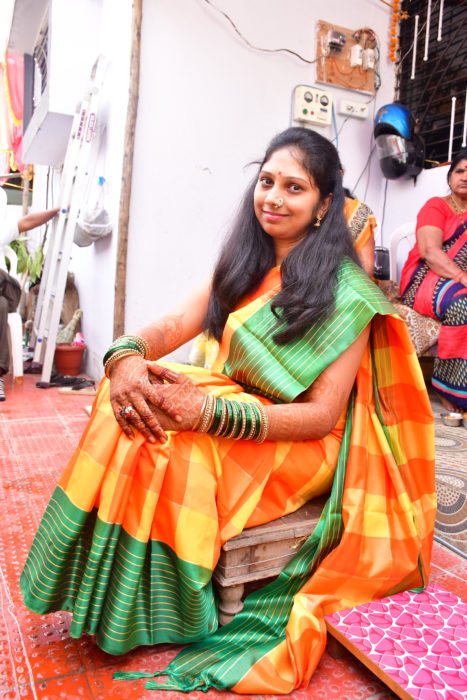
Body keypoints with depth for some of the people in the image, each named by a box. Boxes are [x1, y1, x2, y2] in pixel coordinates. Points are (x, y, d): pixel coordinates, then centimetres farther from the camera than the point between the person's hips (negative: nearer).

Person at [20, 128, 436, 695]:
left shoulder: (345, 291, -14)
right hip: (233, 403, 6)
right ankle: (105, 596, -5)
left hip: (301, 443, -6)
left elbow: (323, 415, -19)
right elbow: (178, 323, -2)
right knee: (135, 401, -18)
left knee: (163, 438, -27)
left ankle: (148, 615, -3)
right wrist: (126, 354, -26)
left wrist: (207, 412, -31)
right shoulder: (246, 263, 6)